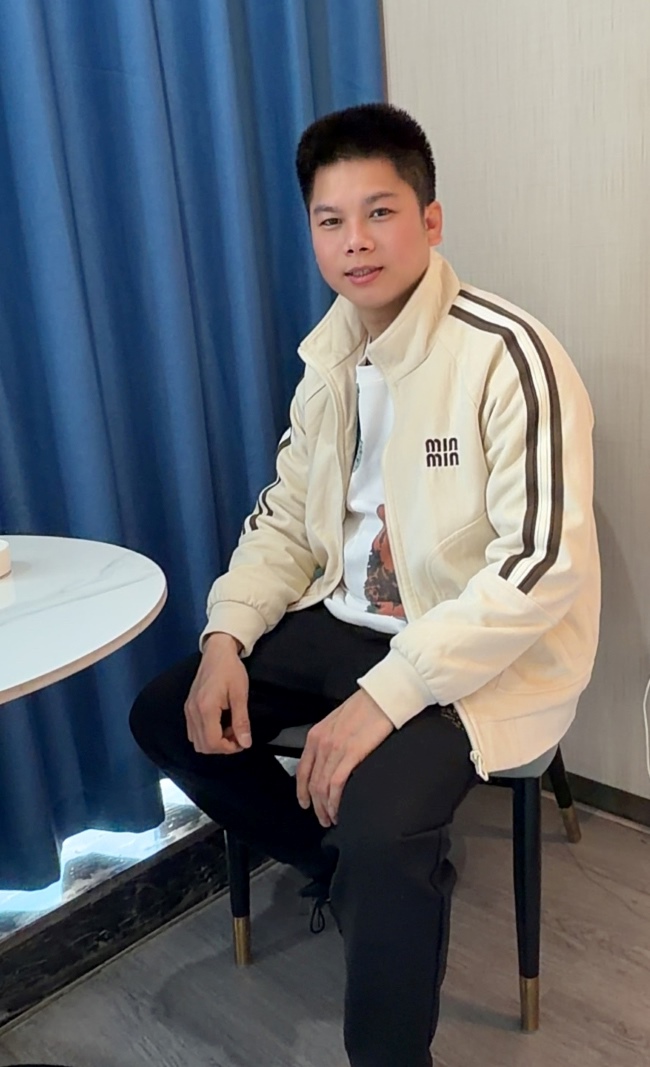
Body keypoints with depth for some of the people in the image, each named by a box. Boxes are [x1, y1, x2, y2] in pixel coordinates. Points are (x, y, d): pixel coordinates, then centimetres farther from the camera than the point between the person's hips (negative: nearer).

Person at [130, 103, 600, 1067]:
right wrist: (227, 636, -7)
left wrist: (382, 697, -29)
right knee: (166, 717, 4)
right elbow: (286, 513, 10)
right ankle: (365, 878, 20)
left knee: (377, 813, -31)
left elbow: (542, 565, -24)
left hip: (486, 653, -7)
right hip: (347, 619, 8)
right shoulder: (330, 354, 4)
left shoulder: (507, 355, -19)